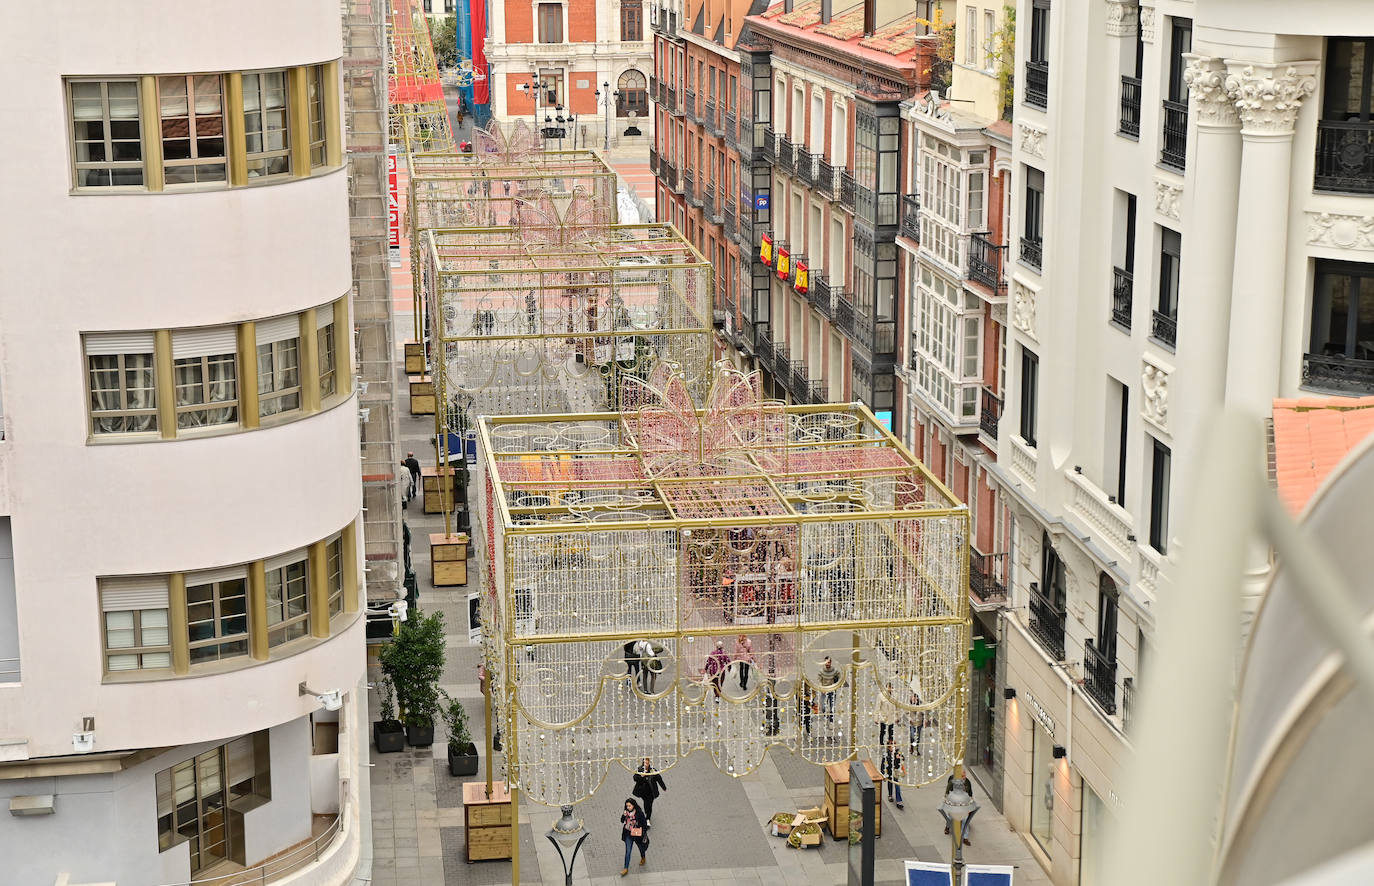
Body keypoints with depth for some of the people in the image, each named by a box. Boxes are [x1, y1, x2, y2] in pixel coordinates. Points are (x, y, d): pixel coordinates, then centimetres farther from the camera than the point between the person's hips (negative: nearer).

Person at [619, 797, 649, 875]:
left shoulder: (639, 813, -22)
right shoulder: (627, 812, -9)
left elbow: (643, 824, -14)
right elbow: (622, 821, -1)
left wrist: (643, 836, -12)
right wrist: (624, 815, -22)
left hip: (637, 834, -2)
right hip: (628, 834, 2)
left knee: (641, 847, 23)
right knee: (628, 851, 0)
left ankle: (643, 858, 54)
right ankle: (626, 868, 6)